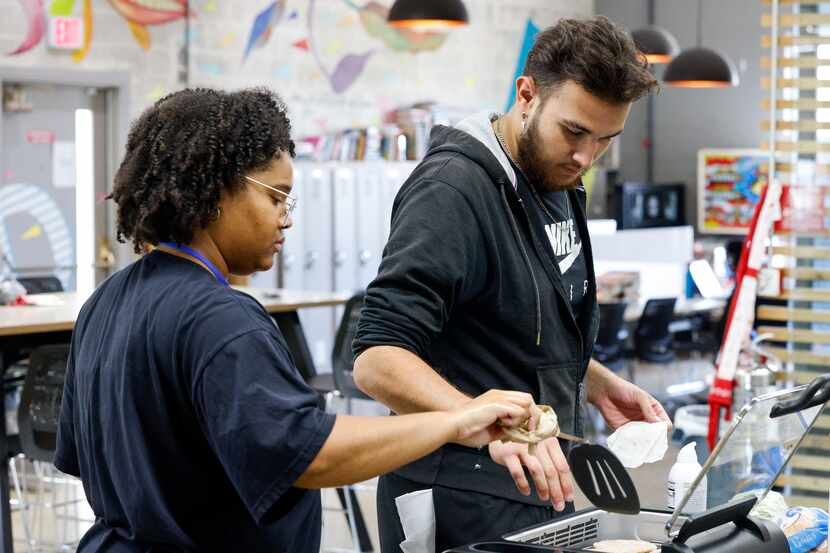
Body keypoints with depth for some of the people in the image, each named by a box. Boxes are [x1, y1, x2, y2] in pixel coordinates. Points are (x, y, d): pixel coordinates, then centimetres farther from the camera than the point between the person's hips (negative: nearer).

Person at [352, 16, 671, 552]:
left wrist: (596, 382, 6)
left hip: (541, 486, 9)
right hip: (467, 507, -9)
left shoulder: (558, 179, 7)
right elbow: (378, 361, -28)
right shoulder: (453, 190, -20)